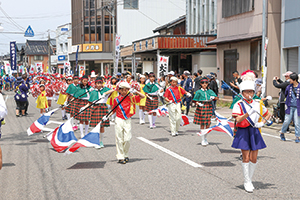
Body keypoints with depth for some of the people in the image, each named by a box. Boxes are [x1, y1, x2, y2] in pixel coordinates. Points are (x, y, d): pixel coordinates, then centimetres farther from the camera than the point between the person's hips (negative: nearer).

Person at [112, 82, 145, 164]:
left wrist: (136, 92, -9)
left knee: (127, 139, -2)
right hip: (119, 120, 0)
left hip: (128, 121, 1)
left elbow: (143, 96, 3)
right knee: (119, 139, 1)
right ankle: (120, 157, 6)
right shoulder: (116, 99, 2)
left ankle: (125, 155, 18)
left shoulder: (131, 98, 3)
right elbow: (113, 110, 10)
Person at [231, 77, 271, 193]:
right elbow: (238, 119, -18)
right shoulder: (239, 105, -5)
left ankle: (250, 179, 22)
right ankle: (247, 182, 9)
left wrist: (262, 123, 2)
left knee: (254, 158, 5)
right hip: (243, 132, -3)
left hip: (255, 132, 3)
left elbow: (268, 115, 19)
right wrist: (249, 113, -31)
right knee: (246, 158, -3)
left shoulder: (258, 104, 6)